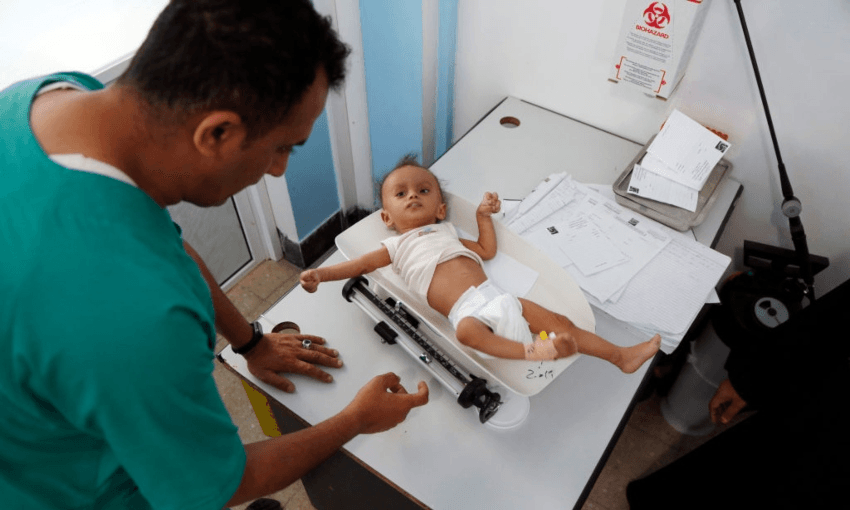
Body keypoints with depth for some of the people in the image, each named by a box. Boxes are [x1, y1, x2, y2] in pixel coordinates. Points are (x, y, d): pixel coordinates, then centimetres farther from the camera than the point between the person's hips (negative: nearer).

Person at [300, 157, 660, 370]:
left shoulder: (447, 232, 26)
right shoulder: (397, 246, 14)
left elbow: (487, 250, 30)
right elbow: (361, 265, 6)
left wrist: (483, 214, 23)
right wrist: (319, 274, -6)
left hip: (496, 296, 5)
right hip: (466, 311, -5)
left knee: (560, 322, -2)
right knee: (467, 331, -42)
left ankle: (620, 355, 3)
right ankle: (533, 351, -48)